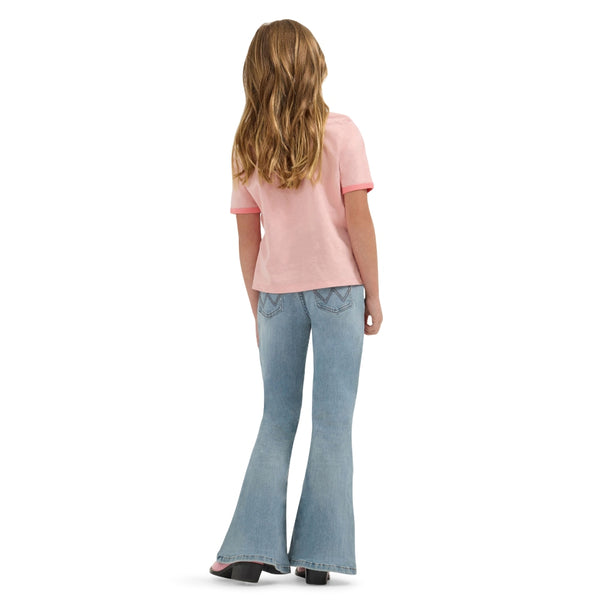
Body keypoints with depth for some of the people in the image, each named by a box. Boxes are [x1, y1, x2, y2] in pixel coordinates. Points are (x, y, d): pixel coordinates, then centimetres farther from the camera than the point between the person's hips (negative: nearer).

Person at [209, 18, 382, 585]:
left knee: (277, 420, 11)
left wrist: (258, 311, 14)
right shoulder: (339, 132, -5)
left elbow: (248, 240, 6)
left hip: (276, 290, 3)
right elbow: (359, 222, -7)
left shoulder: (246, 148, 4)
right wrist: (373, 295, 1)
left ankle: (252, 548, 7)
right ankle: (316, 554, 3)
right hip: (337, 285, -3)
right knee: (332, 421, 2)